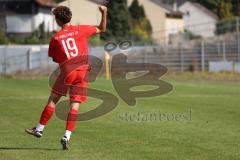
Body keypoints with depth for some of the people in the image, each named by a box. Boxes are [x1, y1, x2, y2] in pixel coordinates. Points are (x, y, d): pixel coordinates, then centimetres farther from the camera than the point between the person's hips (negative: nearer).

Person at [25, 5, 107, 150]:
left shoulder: (55, 38, 2)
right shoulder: (81, 30, 3)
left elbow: (55, 59, 12)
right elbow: (102, 29, 13)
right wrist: (104, 13, 16)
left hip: (67, 72, -1)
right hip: (83, 72, 1)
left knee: (52, 100, 11)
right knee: (75, 105, 0)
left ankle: (40, 129, 19)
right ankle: (67, 136, -8)